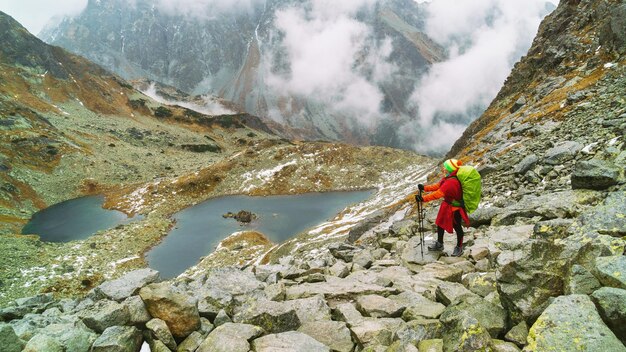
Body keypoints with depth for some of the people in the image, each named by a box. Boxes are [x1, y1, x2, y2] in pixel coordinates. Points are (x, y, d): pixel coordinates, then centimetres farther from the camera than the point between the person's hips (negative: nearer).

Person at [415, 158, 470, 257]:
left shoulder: (451, 182, -35)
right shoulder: (447, 178, -4)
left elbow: (438, 193, -40)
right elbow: (438, 186, 6)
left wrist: (423, 199, -41)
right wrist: (425, 188, -3)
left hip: (455, 209, -9)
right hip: (447, 205, 10)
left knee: (457, 227, 11)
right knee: (440, 223, 19)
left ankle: (459, 247, 32)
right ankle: (439, 244, 37)